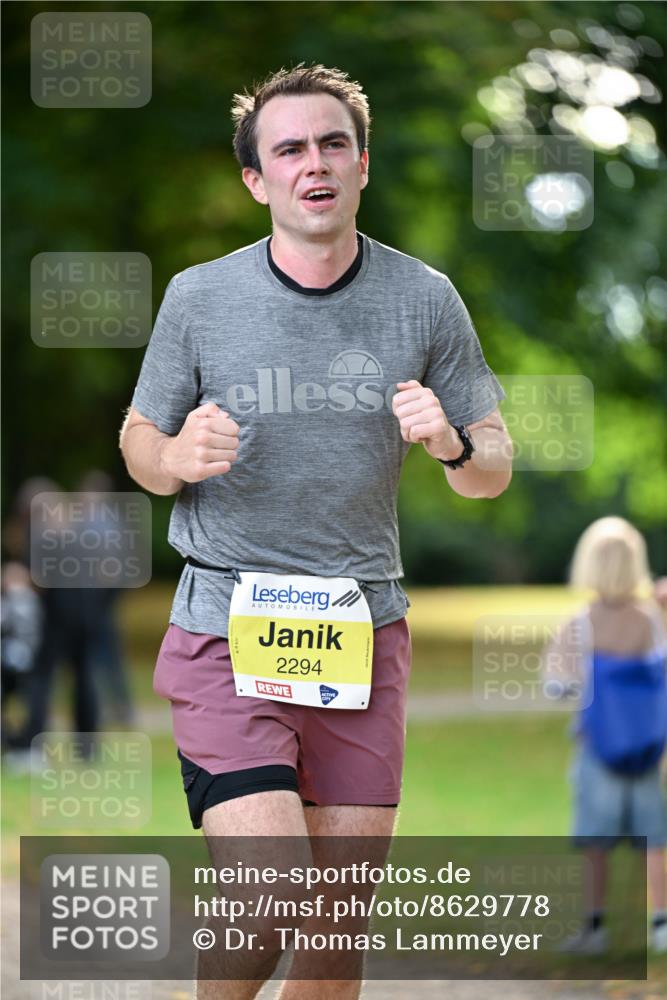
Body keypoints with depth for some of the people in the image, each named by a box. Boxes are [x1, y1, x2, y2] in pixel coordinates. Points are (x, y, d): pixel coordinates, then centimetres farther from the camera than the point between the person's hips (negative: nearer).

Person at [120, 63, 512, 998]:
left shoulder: (425, 300, 2)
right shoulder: (199, 297, -2)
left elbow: (493, 471, 9)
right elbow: (139, 444, 10)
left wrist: (453, 442, -15)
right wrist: (179, 457, -14)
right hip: (225, 634, -2)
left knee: (341, 924, 4)